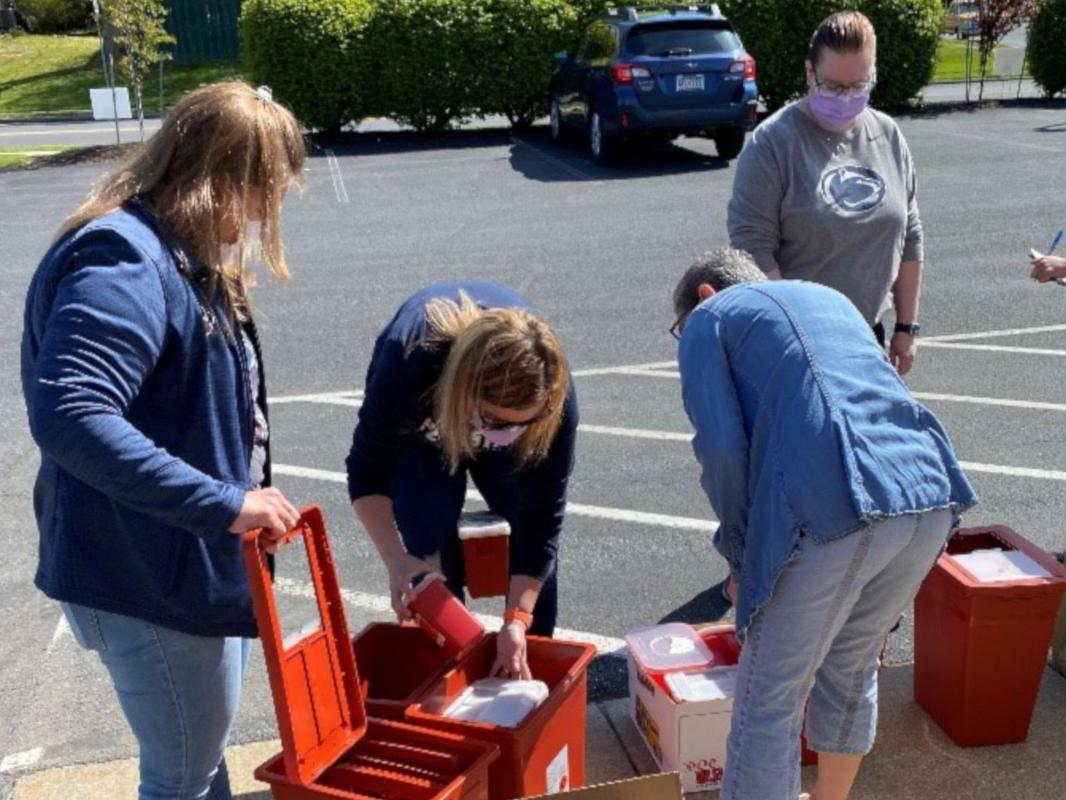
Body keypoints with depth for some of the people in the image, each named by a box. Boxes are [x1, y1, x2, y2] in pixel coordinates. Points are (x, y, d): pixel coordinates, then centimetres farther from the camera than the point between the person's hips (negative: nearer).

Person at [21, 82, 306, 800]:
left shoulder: (183, 257, 8)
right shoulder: (124, 265, -24)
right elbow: (67, 417, -36)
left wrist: (238, 502, 13)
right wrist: (224, 504, -36)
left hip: (192, 563, 10)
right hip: (149, 581, -10)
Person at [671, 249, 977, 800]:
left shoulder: (707, 319, 13)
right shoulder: (828, 296, 32)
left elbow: (722, 449, -3)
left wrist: (741, 558, 10)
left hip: (833, 512, -7)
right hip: (929, 497, 7)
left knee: (770, 701, 8)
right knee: (852, 671, 26)